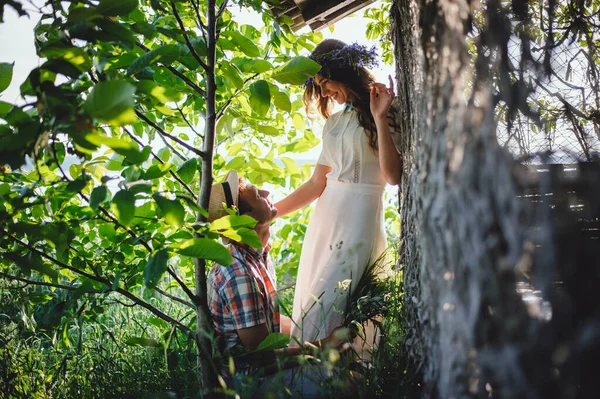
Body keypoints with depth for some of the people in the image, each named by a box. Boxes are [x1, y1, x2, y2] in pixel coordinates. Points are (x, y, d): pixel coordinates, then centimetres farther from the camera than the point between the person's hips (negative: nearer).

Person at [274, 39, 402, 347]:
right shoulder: (334, 123, 17)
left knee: (330, 308, -13)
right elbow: (316, 185, 15)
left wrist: (379, 118, -17)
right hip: (325, 216, 7)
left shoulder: (384, 111, -2)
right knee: (308, 304, 6)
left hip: (360, 216, -7)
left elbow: (393, 176, -14)